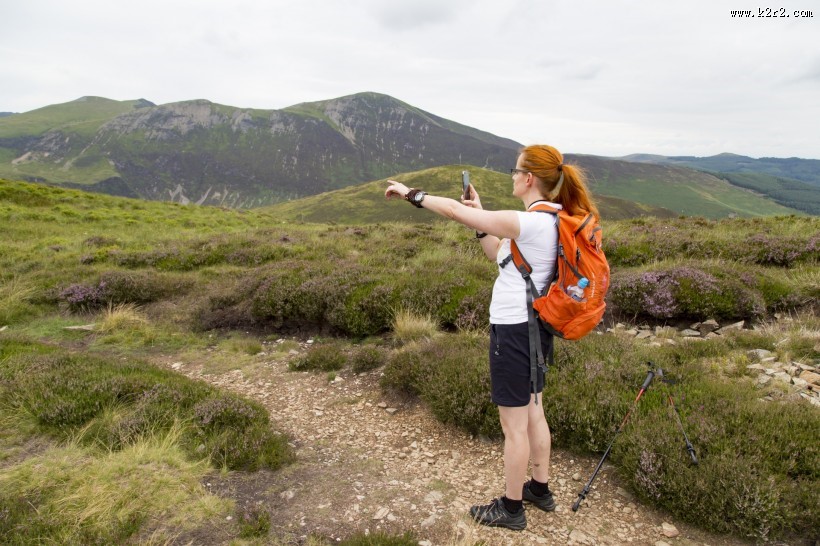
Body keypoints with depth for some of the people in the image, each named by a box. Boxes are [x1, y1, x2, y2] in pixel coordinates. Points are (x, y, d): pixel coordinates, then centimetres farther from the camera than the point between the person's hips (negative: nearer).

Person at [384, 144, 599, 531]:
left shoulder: (529, 222, -23)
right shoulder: (551, 221, 6)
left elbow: (456, 212, -23)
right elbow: (498, 253, 14)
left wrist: (412, 194, -10)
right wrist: (480, 214, 8)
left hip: (514, 331, -10)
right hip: (535, 326, 10)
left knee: (514, 425, 6)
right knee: (533, 414, 22)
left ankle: (511, 509, 24)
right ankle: (540, 489, 40)